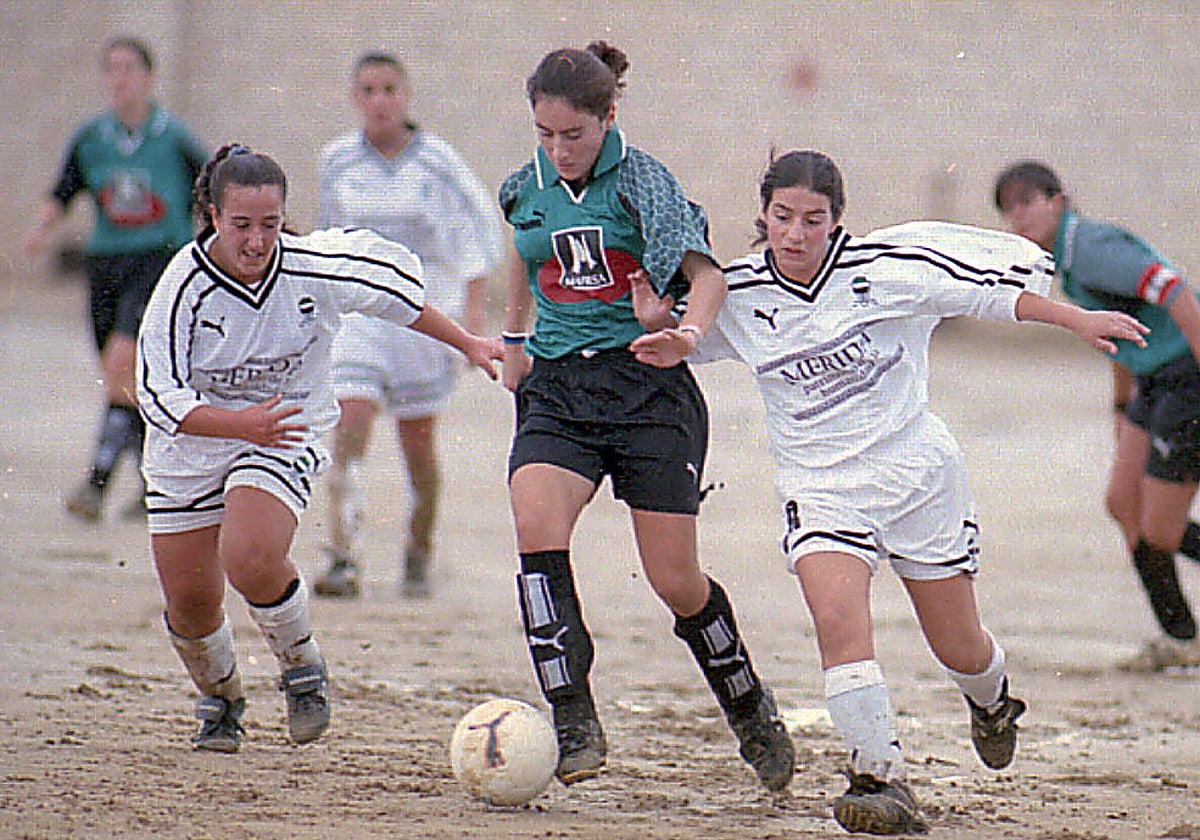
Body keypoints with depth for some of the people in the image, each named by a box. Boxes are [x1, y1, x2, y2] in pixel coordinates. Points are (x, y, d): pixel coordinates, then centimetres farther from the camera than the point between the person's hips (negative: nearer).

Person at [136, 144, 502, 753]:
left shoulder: (316, 269, -16)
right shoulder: (185, 286, -19)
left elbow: (396, 288, 4)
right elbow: (158, 394, -20)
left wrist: (468, 344, 12)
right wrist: (242, 424, -34)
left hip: (284, 439, -1)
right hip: (190, 446, 1)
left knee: (250, 559, -28)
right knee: (190, 603, 3)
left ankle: (303, 667, 1)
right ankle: (219, 700, 36)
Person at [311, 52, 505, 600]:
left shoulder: (436, 160, -5)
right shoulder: (338, 160, 3)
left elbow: (481, 228, 1)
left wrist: (473, 306, -7)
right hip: (357, 309, 1)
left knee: (417, 441, 6)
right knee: (350, 427, -15)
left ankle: (419, 555, 27)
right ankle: (343, 560, -20)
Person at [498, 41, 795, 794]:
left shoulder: (642, 181, -8)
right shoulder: (527, 189, 8)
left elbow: (706, 273, -16)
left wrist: (688, 329, -35)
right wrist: (515, 338, 36)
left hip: (648, 388, -4)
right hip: (556, 389, 4)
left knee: (675, 580, -2)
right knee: (537, 526, -25)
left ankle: (752, 715, 25)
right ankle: (574, 724, -25)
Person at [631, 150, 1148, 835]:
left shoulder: (883, 270, -11)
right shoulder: (739, 295, -3)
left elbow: (993, 289, -3)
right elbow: (682, 347, 12)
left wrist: (1077, 320, -4)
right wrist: (662, 327, -10)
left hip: (916, 472, -1)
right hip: (820, 487, 1)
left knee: (961, 650, 10)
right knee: (838, 619, -27)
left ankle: (991, 699, 47)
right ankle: (881, 777, -22)